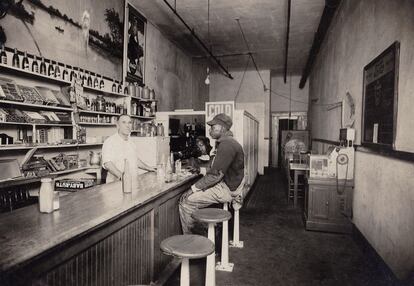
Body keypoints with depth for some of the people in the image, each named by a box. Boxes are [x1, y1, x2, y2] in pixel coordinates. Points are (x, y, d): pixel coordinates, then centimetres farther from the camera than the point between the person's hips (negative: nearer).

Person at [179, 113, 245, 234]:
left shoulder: (226, 144, -19)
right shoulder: (227, 142, 16)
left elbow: (216, 174, -22)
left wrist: (194, 188, -15)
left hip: (226, 189, -10)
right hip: (224, 185, 10)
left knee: (186, 201, -11)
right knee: (190, 195, 9)